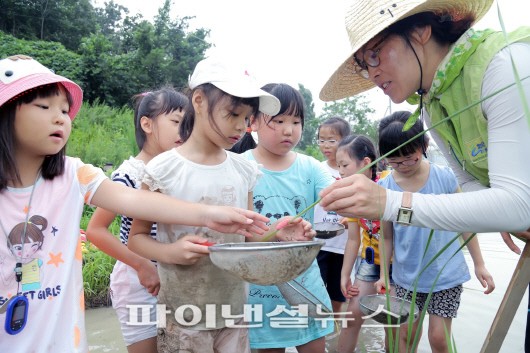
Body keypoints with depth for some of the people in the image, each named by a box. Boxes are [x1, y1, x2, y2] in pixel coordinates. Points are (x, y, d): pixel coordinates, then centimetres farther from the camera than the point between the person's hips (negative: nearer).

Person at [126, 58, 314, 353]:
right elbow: (137, 237, -4)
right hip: (183, 317, -3)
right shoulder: (163, 169, -12)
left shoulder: (245, 170, 0)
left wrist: (275, 233, -13)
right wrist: (170, 251, -23)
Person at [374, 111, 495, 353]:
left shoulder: (444, 177, -11)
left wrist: (479, 264, 2)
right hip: (406, 278, 1)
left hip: (446, 274, -1)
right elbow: (387, 237, 0)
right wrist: (383, 274, 0)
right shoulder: (384, 188, -9)